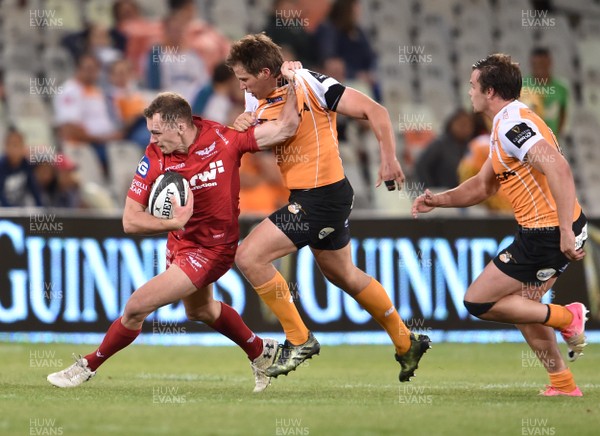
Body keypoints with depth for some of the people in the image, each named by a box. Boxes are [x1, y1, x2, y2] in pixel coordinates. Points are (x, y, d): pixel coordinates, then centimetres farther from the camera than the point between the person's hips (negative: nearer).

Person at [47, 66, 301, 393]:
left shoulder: (223, 140, -23)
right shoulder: (154, 158, -17)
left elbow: (284, 129, -17)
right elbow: (130, 221, -18)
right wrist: (175, 222, -33)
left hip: (211, 249, -6)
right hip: (180, 242, 6)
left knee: (137, 307, -11)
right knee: (199, 309, 30)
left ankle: (88, 366, 11)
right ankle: (260, 352, 54)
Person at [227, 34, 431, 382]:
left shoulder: (308, 84, -17)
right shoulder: (259, 100, 6)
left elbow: (374, 111, -16)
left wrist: (389, 158, -22)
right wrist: (243, 127, -9)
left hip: (323, 194, -10)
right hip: (307, 196, 10)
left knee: (249, 257, -13)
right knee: (344, 275, 23)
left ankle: (299, 340, -2)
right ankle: (407, 344, 37)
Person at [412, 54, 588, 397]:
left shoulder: (512, 125, -18)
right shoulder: (508, 124, 16)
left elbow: (558, 167, -32)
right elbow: (484, 186, 25)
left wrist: (565, 232, -35)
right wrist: (439, 200, 12)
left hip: (549, 235, -10)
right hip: (552, 231, 10)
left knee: (478, 302, -4)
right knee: (521, 306, 21)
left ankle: (566, 318, -2)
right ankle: (564, 385, 23)